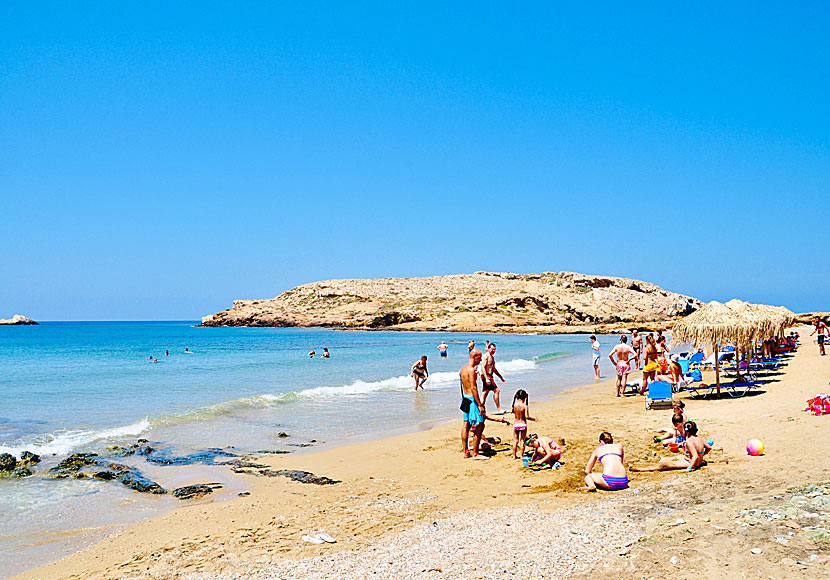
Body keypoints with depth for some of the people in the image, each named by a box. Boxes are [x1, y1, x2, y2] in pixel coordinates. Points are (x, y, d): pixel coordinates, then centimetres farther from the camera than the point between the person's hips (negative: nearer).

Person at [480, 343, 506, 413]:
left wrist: (501, 377, 29)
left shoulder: (492, 357, 19)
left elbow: (494, 369, 29)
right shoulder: (486, 356, -11)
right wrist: (486, 378, -28)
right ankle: (498, 409, -5)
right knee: (496, 390, -10)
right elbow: (482, 368, -20)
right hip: (486, 376, -10)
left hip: (489, 377, 10)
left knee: (485, 394, 8)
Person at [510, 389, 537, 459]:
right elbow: (527, 417, -17)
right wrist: (533, 419, -3)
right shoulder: (525, 406, -14)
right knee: (522, 440, 9)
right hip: (523, 424, -2)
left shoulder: (515, 405, -4)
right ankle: (521, 455, 12)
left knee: (515, 440, 12)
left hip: (515, 424, 2)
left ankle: (514, 455, 16)